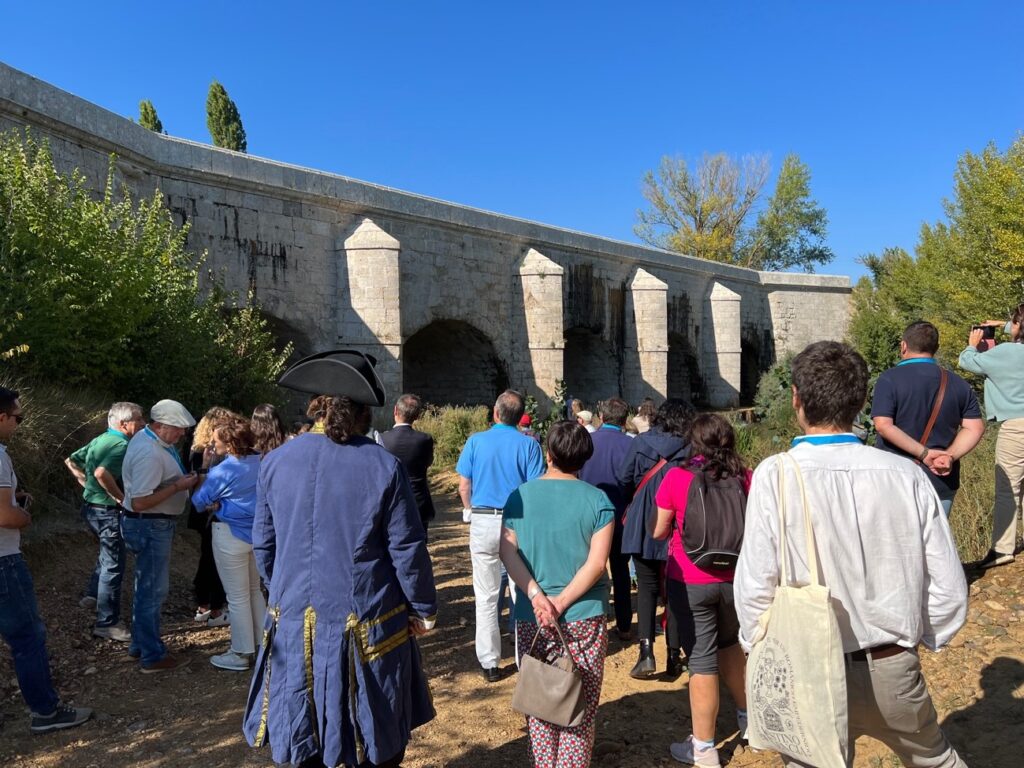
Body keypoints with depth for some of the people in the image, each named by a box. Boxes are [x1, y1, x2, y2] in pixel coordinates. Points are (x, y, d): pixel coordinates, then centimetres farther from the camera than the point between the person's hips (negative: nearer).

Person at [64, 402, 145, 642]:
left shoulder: (100, 440, 8)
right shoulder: (122, 445, -21)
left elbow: (71, 460, 17)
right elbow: (102, 473, -36)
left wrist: (85, 481, 14)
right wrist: (120, 497, -25)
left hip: (91, 505, 10)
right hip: (108, 511, -10)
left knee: (108, 552, 31)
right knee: (113, 565, 0)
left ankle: (93, 595, 43)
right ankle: (107, 623, 7)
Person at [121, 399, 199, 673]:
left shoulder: (147, 438, 5)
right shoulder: (149, 454, -27)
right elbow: (139, 502, -29)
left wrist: (181, 479, 5)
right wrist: (178, 486, -24)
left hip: (152, 524, 11)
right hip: (151, 527, -11)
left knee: (147, 587, 22)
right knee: (153, 591, 1)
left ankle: (140, 644, 36)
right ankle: (152, 656, 14)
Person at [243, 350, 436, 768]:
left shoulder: (275, 461, -3)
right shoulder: (384, 467, -14)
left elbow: (264, 545, 5)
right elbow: (408, 550, -10)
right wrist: (424, 608, 4)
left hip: (295, 623, 3)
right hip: (368, 625, -3)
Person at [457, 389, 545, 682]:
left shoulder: (476, 441, -2)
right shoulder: (528, 445, -5)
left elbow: (463, 487, -2)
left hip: (483, 522, 1)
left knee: (486, 597, 9)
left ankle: (489, 663, 16)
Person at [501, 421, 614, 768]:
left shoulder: (519, 496, 1)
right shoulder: (597, 500, -5)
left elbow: (507, 551, -6)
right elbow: (597, 562, -12)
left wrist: (537, 596, -12)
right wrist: (561, 603, -12)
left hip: (531, 618, 2)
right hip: (584, 616, -2)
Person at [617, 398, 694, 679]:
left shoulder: (639, 443, -5)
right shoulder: (688, 449, -7)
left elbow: (624, 479, -4)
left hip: (642, 527, 0)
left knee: (646, 588, 10)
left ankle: (646, 652, -3)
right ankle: (674, 657, 16)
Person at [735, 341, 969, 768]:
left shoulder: (776, 475, -18)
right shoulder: (906, 474, -10)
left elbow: (755, 585, -18)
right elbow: (949, 588, -5)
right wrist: (922, 638, 14)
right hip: (894, 672, 3)